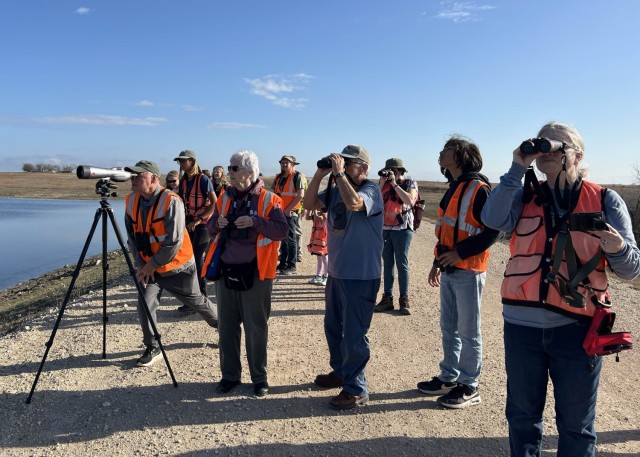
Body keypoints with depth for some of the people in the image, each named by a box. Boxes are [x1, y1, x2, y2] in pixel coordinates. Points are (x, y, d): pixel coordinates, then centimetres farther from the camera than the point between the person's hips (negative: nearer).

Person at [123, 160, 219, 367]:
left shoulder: (171, 201, -23)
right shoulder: (131, 201, -2)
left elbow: (174, 242, -25)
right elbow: (132, 236, 5)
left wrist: (151, 265, -18)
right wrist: (140, 265, -5)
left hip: (178, 267, -5)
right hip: (149, 267, 5)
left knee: (196, 301, 11)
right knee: (144, 304, -9)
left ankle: (220, 323, 40)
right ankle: (153, 348, 11)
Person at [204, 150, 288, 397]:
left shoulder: (268, 199, -4)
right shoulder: (225, 197, 10)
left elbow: (282, 230, -11)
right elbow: (211, 229, 16)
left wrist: (255, 222, -22)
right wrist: (217, 223, -7)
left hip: (255, 273, -4)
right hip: (226, 270, 5)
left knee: (256, 328, 4)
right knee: (227, 326, 12)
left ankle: (259, 377, 19)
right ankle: (230, 375, 26)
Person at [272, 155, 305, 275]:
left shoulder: (297, 176, -7)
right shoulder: (278, 177, 13)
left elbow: (300, 195, -14)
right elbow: (274, 193, 19)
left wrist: (288, 209, -15)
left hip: (291, 212, -7)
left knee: (291, 239, -3)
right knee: (283, 238, 13)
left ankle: (292, 266, 2)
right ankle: (283, 264, 21)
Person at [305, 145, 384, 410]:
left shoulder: (371, 190, -14)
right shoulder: (335, 189, 8)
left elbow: (353, 203, -34)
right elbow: (309, 204, 2)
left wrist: (339, 173, -24)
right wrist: (320, 174, -7)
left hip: (361, 276, -8)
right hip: (336, 272, 8)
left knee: (354, 334, 0)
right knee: (333, 326, 21)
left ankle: (356, 389, 15)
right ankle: (340, 371, 40)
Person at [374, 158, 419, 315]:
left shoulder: (410, 183, 1)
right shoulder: (383, 184, 12)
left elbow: (409, 200, -17)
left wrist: (395, 184, -14)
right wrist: (382, 183, -6)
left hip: (402, 228, -4)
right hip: (384, 228, 4)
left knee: (402, 264, -2)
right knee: (387, 264, 7)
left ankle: (404, 299, 5)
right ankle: (387, 298, 12)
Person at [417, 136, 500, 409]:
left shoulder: (479, 189, -13)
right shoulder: (453, 189, 15)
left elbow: (494, 230, -18)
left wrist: (461, 253, -20)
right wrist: (438, 262, 18)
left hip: (468, 271, -9)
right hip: (449, 270, 9)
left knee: (468, 331, 1)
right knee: (448, 327, 15)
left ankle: (469, 388, 14)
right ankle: (449, 378, 28)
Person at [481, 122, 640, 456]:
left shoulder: (605, 201, 2)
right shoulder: (524, 196, 6)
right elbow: (494, 219, -14)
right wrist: (517, 169, -12)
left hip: (576, 327, -1)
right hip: (521, 324, 2)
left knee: (575, 424, 13)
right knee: (522, 416, 17)